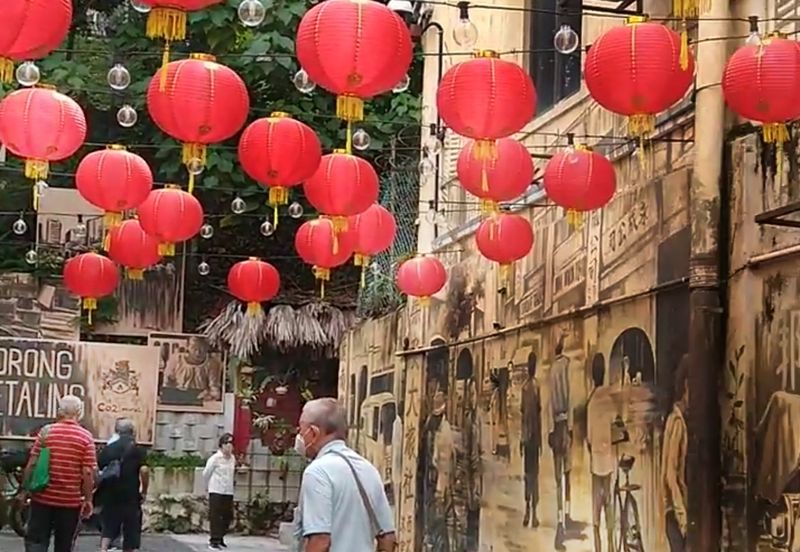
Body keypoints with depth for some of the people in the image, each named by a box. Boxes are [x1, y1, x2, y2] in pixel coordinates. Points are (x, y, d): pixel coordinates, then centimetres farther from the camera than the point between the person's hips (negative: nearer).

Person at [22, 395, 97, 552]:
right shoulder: (86, 437, -5)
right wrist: (88, 500, 0)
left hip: (43, 497, 0)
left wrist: (24, 490, 7)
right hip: (71, 501, 0)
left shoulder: (46, 431, -2)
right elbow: (88, 472, -8)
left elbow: (32, 464, -3)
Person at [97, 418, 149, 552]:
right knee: (131, 528, 7)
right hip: (131, 496, -3)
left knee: (109, 526, 13)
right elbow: (144, 470, -16)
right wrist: (144, 491, -5)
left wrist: (100, 487, 17)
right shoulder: (138, 450, -5)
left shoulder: (107, 449, 5)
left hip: (110, 495, 3)